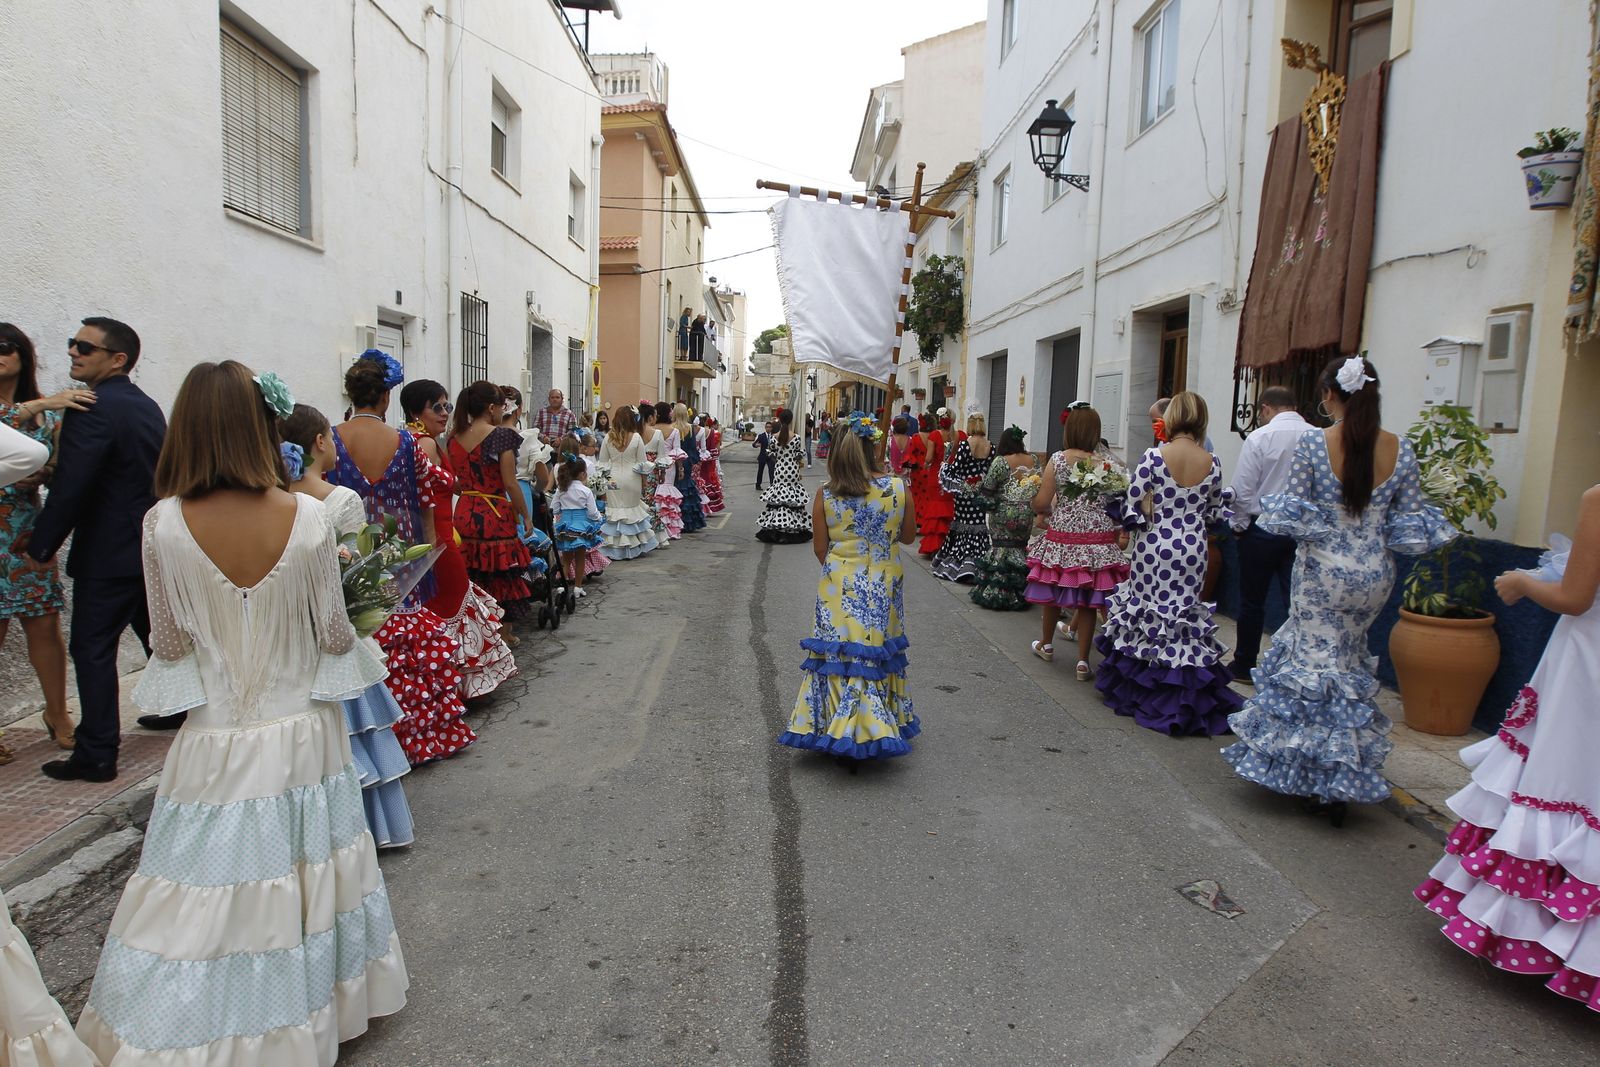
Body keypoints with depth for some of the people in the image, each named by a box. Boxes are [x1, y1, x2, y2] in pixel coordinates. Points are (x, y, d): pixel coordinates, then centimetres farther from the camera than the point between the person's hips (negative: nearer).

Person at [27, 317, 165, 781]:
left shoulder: (92, 409, -18)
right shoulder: (147, 406, 9)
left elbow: (70, 487, -21)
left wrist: (42, 546, -10)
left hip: (108, 555, -8)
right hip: (154, 547, 9)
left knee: (92, 649, 0)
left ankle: (96, 754, 5)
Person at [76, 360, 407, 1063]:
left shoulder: (164, 524, -13)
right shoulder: (307, 518, -14)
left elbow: (170, 645, -3)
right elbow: (334, 637, -6)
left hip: (217, 743, 0)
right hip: (302, 736, 1)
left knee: (208, 903, 14)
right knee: (306, 880, 18)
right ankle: (315, 1005, 37)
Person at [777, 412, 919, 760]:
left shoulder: (825, 495, -9)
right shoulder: (898, 489, -9)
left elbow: (820, 547, -1)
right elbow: (908, 537, 4)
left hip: (839, 587, -1)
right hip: (884, 587, 1)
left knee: (838, 654, 8)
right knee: (878, 652, 14)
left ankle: (838, 729, 13)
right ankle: (874, 731, 25)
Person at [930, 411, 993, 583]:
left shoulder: (964, 444, -11)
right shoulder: (991, 447, -2)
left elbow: (955, 468, -10)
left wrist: (945, 467, 9)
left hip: (963, 491, -2)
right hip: (982, 492, 2)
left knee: (960, 525, 7)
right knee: (978, 529, 5)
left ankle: (953, 563, 12)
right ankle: (972, 565, 0)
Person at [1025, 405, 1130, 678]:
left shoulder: (1057, 460, -6)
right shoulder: (1105, 464, -5)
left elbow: (1040, 503, -8)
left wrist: (1047, 509, 14)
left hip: (1062, 538, 0)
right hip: (1098, 541, 0)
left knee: (1052, 591, 18)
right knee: (1087, 600, 7)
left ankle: (1047, 645, 37)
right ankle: (1083, 660, 9)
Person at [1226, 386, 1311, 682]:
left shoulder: (1259, 438, -11)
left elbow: (1243, 490, -11)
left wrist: (1238, 524, 3)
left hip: (1263, 528, -3)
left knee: (1252, 602, 10)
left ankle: (1244, 666, 21)